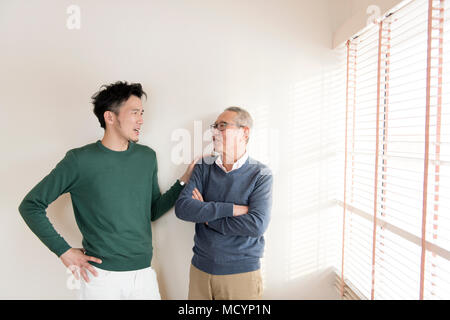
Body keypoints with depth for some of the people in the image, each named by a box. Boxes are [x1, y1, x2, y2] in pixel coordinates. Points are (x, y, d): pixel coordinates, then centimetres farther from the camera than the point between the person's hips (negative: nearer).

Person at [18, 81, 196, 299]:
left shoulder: (147, 157, 4)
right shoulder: (80, 160, -10)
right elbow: (30, 205, -3)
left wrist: (184, 181, 2)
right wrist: (63, 251, -6)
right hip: (101, 275, -3)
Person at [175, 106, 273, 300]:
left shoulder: (261, 174, -9)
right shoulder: (203, 167, 2)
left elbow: (257, 224, -21)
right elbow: (182, 207, -11)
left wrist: (206, 215, -13)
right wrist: (231, 209, -21)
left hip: (242, 272, -3)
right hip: (200, 268, 3)